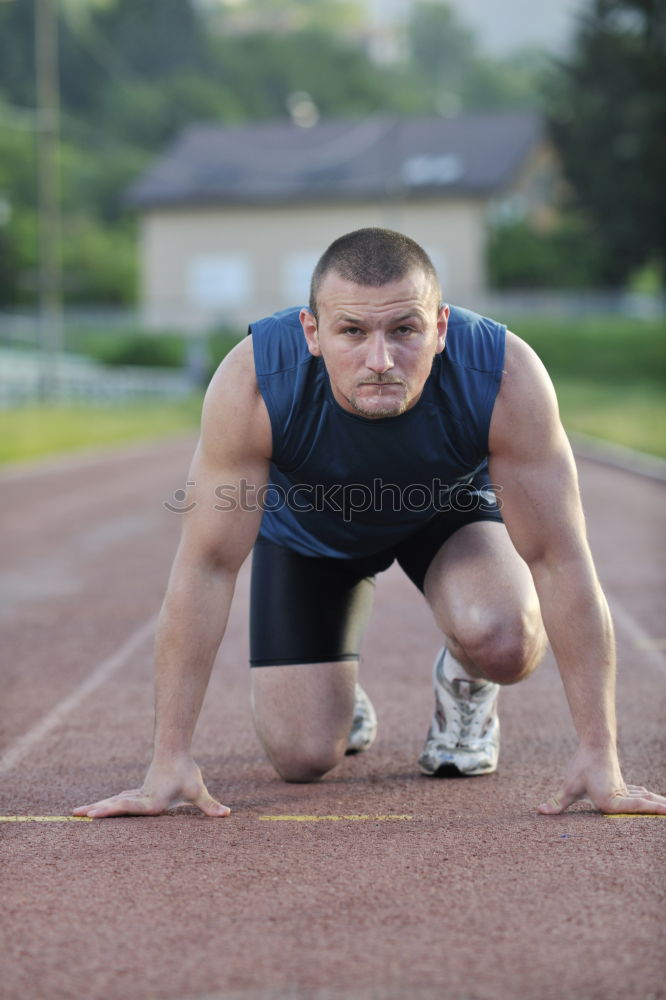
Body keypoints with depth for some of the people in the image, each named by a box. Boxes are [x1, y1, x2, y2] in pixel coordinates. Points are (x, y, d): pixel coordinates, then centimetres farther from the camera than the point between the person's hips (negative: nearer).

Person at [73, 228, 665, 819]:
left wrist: (599, 753, -31)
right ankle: (338, 691, 28)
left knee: (503, 642, -31)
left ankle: (465, 684, 7)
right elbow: (207, 566, -31)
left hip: (450, 505, 0)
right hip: (308, 526, 0)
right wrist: (170, 760, -31)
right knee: (303, 757, -8)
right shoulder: (252, 384, -39)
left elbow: (558, 561, -30)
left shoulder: (507, 377, -38)